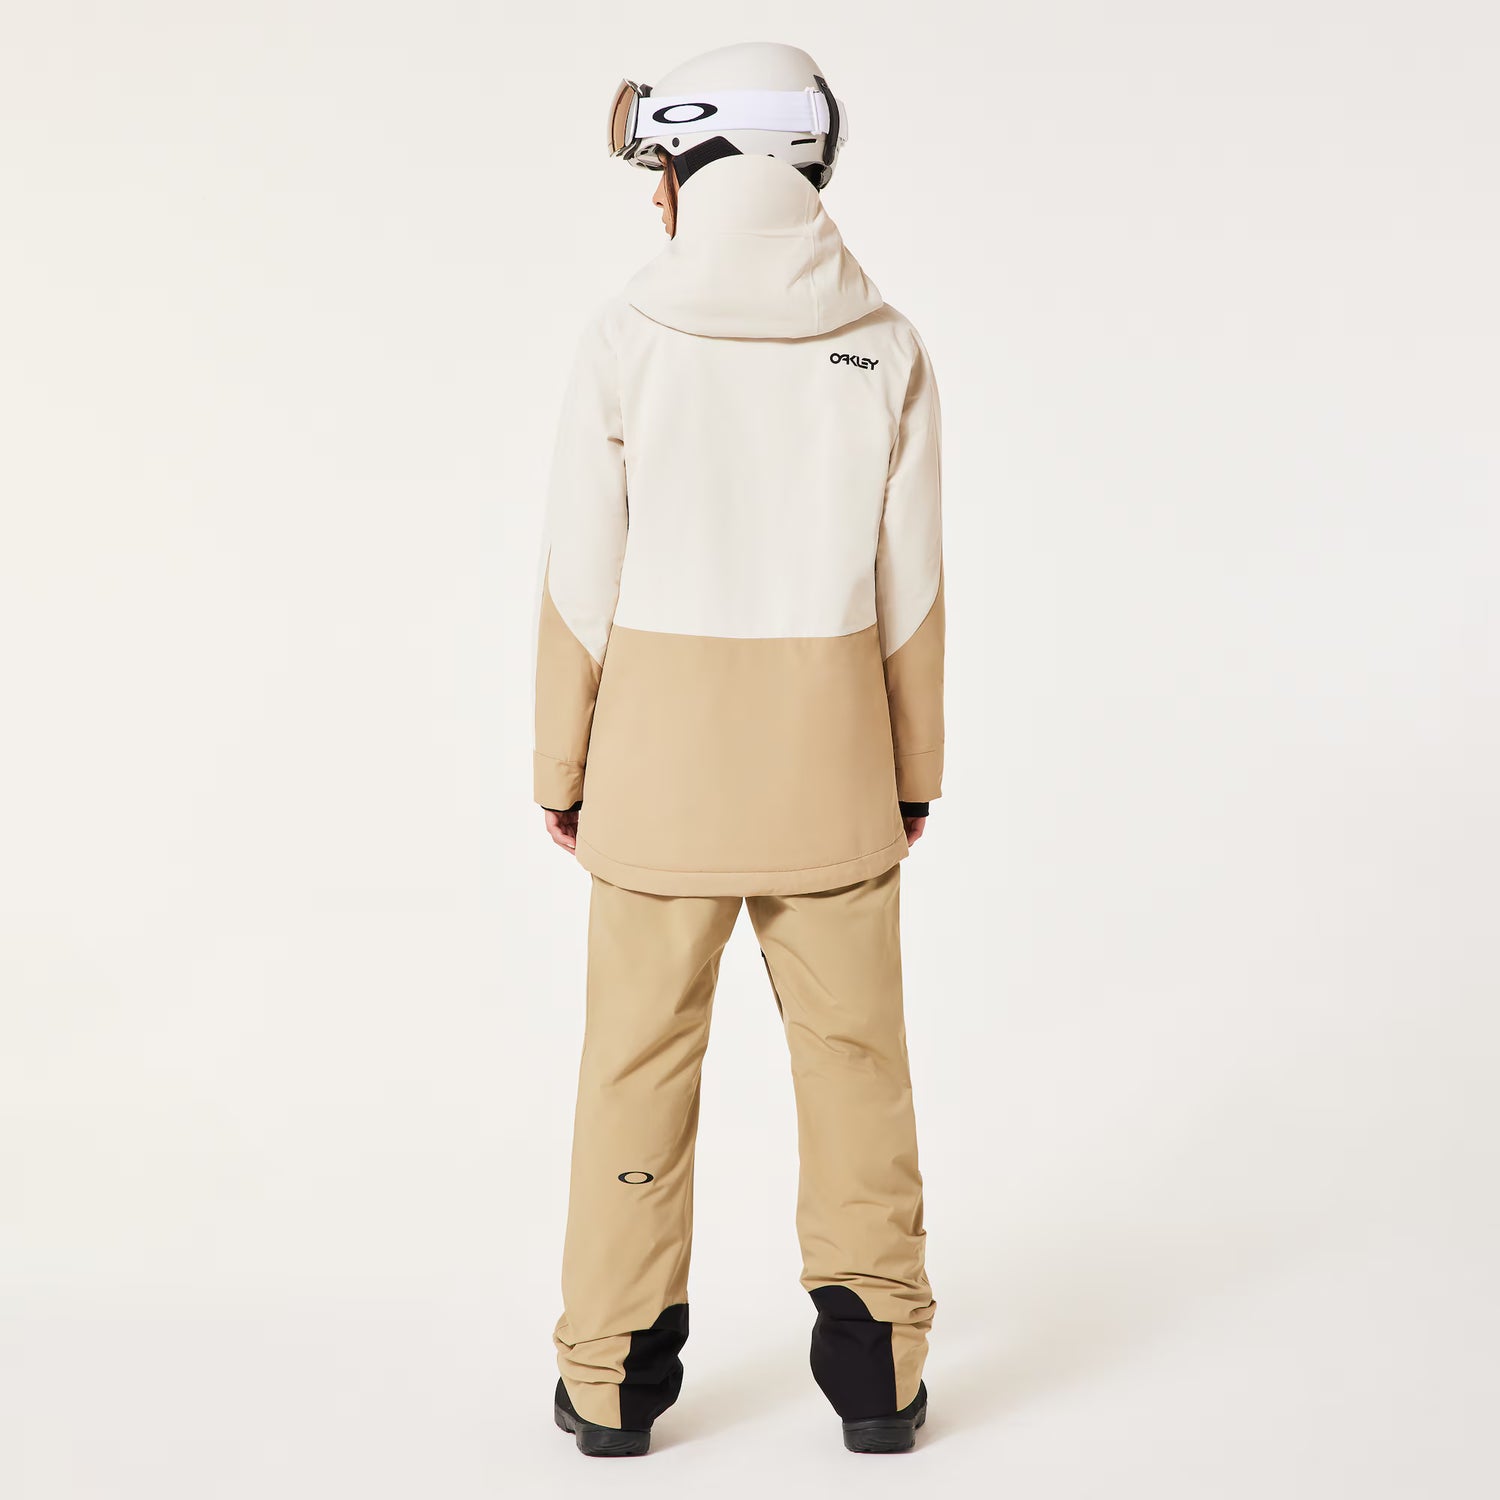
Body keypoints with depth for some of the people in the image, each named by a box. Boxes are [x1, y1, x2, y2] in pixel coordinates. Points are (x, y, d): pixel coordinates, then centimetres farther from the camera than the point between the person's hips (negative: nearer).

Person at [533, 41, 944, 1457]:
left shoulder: (625, 341, -9)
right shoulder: (884, 347, -4)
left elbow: (582, 579, -7)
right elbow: (908, 584, -1)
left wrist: (560, 768, 4)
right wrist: (916, 770, 9)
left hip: (660, 754, -1)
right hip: (828, 755, 1)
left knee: (639, 1057, 11)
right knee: (853, 1050, 13)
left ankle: (614, 1377, 20)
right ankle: (876, 1366, 19)